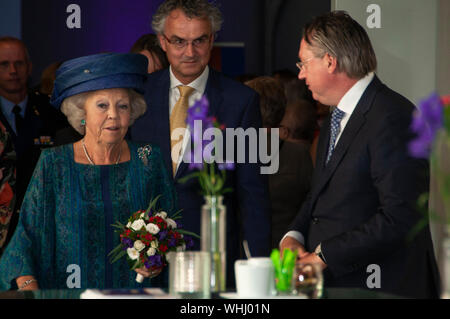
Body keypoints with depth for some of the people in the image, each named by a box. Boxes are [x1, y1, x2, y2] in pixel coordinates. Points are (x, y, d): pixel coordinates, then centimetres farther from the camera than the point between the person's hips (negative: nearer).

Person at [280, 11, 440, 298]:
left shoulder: (393, 118, -15)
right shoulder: (336, 118, 16)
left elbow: (400, 217, -22)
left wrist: (324, 256, -18)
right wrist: (294, 236, 3)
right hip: (332, 281, 8)